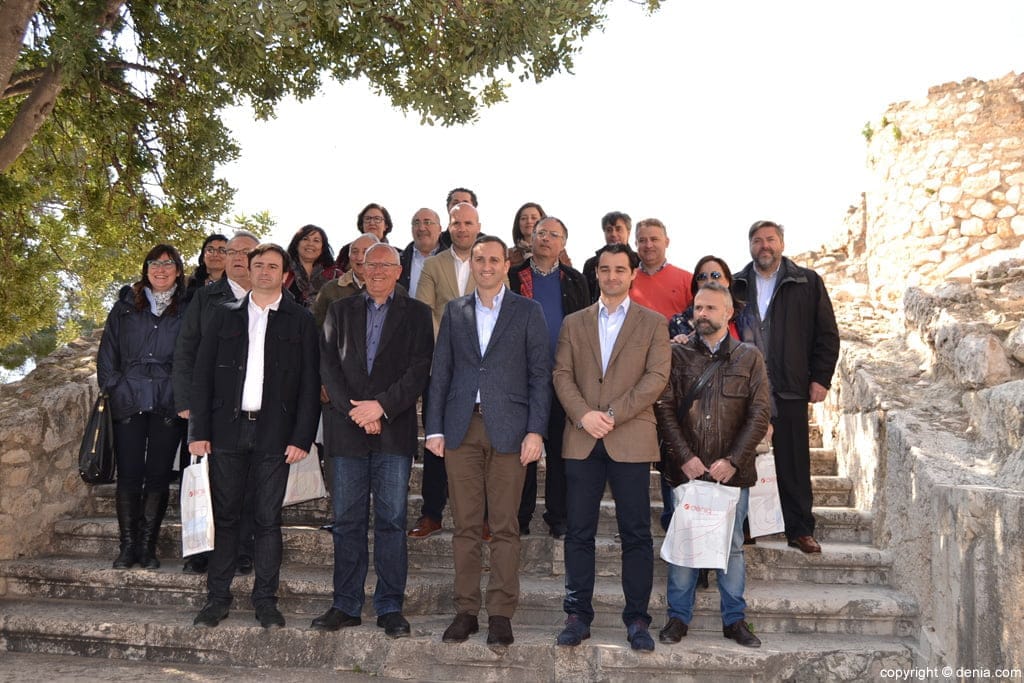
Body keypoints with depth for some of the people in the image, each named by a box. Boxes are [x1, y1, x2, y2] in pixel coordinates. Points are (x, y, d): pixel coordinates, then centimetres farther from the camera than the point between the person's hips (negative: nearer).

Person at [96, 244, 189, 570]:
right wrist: (114, 387, 1)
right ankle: (128, 546, 11)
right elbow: (107, 352, 11)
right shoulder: (126, 306, 10)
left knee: (159, 475, 2)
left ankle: (147, 546, 13)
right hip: (129, 403, 1)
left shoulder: (188, 310, 6)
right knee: (129, 475, 0)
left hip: (168, 406, -1)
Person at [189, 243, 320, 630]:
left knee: (268, 519, 4)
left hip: (274, 434, -1)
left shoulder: (300, 321, 5)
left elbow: (309, 384, 1)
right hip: (227, 429, 2)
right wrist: (199, 431, -1)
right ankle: (218, 597, 16)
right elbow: (202, 375, 8)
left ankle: (265, 600, 13)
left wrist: (302, 438, -7)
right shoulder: (225, 316, 11)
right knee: (224, 515, 6)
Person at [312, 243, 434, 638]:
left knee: (391, 520, -1)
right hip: (346, 428, 2)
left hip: (395, 430, -2)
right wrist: (356, 411, -7)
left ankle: (390, 607, 8)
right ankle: (346, 606, 15)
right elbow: (328, 366, 5)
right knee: (347, 521, 5)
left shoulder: (416, 314, 8)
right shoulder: (340, 311, 15)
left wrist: (381, 406, -13)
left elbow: (419, 370, -2)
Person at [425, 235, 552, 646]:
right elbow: (441, 372, 11)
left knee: (504, 527, 0)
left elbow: (540, 374, 1)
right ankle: (466, 610, 13)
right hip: (461, 428, 2)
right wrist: (434, 427, 3)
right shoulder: (454, 311, 13)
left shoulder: (528, 312, 6)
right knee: (465, 525, 5)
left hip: (508, 428, -2)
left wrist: (536, 430, -7)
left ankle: (501, 613, 8)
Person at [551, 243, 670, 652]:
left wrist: (613, 414, -12)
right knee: (578, 532, 4)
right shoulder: (573, 324, 15)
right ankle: (578, 615, 12)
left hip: (631, 440, -2)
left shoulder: (653, 323, 8)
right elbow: (562, 375, 7)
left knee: (636, 533, 2)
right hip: (581, 440, 2)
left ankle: (637, 619, 11)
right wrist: (583, 414, -11)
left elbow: (656, 377, -3)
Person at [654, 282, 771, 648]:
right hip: (686, 467, 0)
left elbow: (760, 413, 0)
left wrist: (732, 460, -9)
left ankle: (734, 618, 22)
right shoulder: (677, 354, 4)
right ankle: (678, 616, 18)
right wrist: (684, 457, -11)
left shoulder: (749, 357, 5)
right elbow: (664, 408, -1)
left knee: (732, 545, 9)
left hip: (732, 470, 0)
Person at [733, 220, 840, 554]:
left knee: (794, 463, 4)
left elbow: (827, 334, 5)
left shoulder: (808, 283, 6)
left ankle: (800, 529, 14)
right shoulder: (736, 285, 10)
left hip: (789, 389, -1)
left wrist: (821, 378, -1)